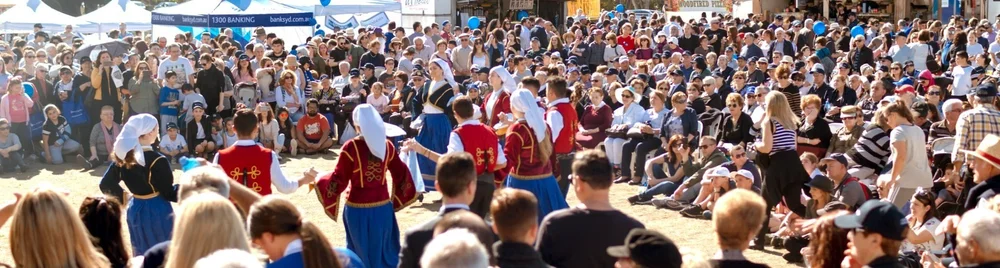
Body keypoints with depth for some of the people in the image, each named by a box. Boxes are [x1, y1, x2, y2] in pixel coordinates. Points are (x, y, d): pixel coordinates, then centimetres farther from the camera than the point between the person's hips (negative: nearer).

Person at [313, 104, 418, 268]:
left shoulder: (351, 147, -15)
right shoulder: (387, 145, -3)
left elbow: (339, 181, -12)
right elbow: (401, 175, 6)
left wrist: (319, 178, 6)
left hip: (358, 209, -3)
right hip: (383, 207, 3)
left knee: (362, 254, 13)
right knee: (385, 251, 19)